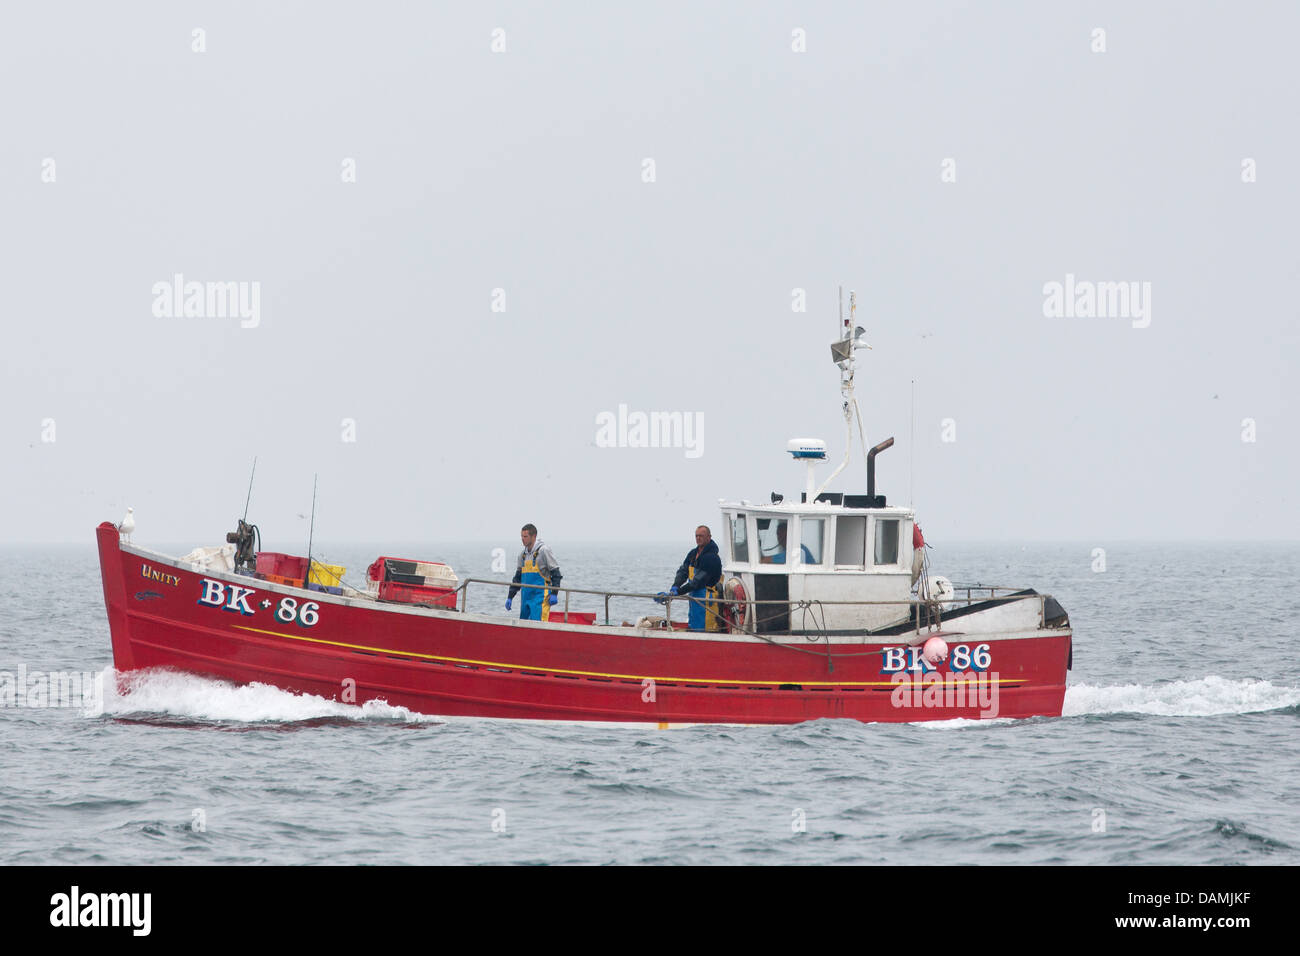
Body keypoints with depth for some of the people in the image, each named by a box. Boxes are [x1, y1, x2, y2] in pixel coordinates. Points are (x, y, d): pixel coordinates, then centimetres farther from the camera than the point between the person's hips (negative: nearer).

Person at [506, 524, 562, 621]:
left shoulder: (543, 550, -6)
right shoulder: (523, 554, 15)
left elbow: (555, 572, -7)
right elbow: (517, 577, 22)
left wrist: (554, 594, -13)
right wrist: (510, 597, 17)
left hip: (540, 595, -7)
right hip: (526, 597, 7)